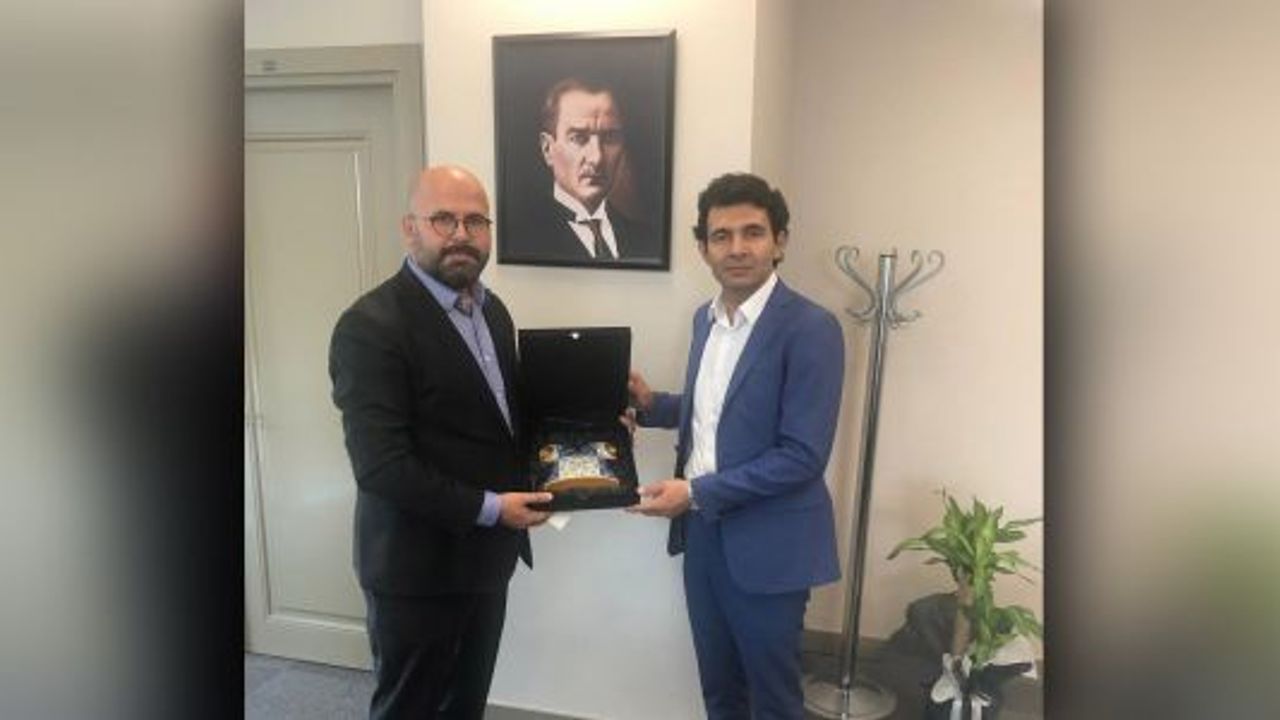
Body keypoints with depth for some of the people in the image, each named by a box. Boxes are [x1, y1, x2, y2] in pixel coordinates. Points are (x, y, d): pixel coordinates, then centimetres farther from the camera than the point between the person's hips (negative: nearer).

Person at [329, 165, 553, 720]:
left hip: (485, 556, 7)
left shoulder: (491, 309, 6)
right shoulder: (370, 325, -20)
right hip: (417, 566, -7)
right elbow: (381, 467, -25)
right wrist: (489, 508, -21)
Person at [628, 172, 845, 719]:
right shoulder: (706, 318, 6)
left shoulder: (810, 328, -17)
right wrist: (651, 404, 1)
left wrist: (696, 493, -20)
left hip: (767, 544, -6)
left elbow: (803, 455, -21)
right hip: (702, 533, 7)